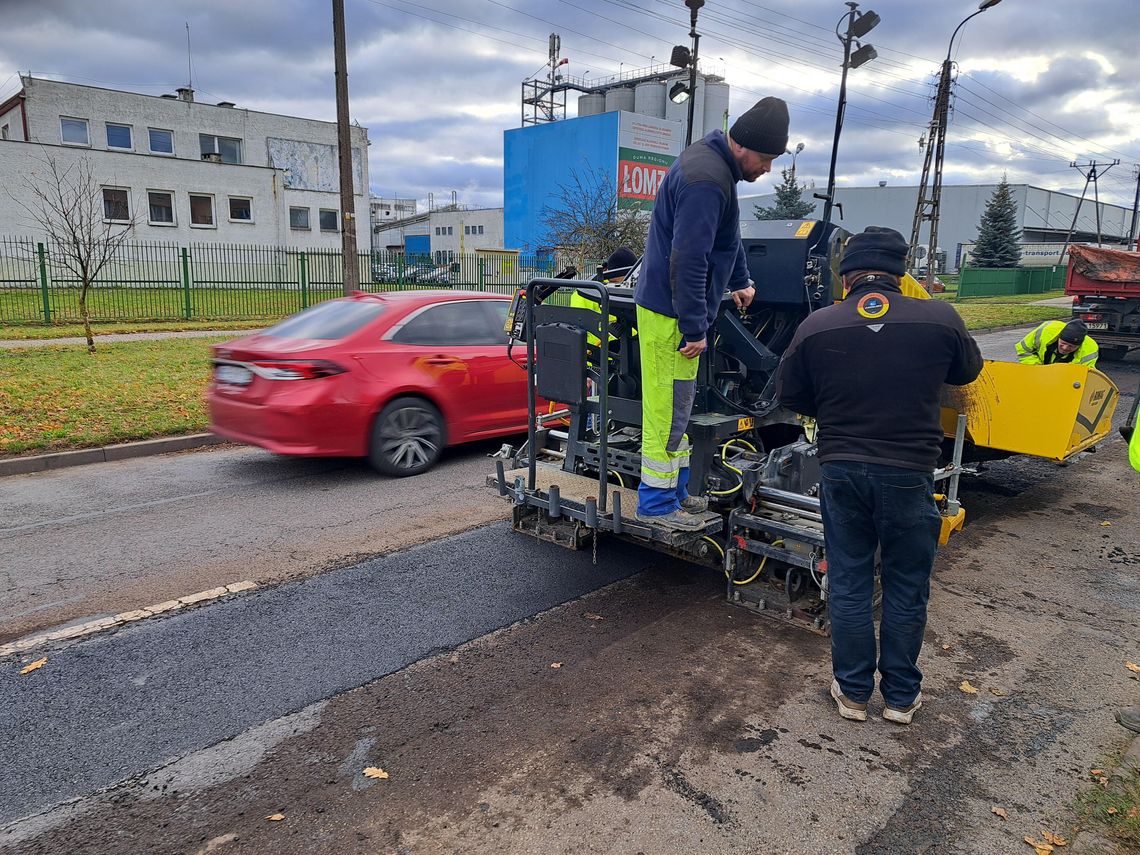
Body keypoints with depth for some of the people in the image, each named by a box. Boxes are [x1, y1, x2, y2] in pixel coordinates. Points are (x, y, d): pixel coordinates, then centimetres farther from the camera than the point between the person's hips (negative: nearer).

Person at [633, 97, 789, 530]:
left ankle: (675, 490, 28)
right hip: (670, 313, -11)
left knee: (676, 406, 16)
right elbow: (688, 262, -25)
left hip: (670, 305, 11)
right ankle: (657, 502, 8)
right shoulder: (706, 181, -21)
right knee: (668, 408, -4)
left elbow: (727, 236, 28)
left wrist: (740, 281, 38)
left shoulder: (713, 162, 14)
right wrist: (695, 328, -22)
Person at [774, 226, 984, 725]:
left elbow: (789, 396, 4)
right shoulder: (940, 319, -8)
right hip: (910, 473, 0)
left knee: (849, 585, 14)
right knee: (906, 590, 15)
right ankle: (901, 697, 29)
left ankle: (853, 692, 26)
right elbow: (967, 371, 12)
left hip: (842, 472, 1)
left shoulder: (815, 327, -7)